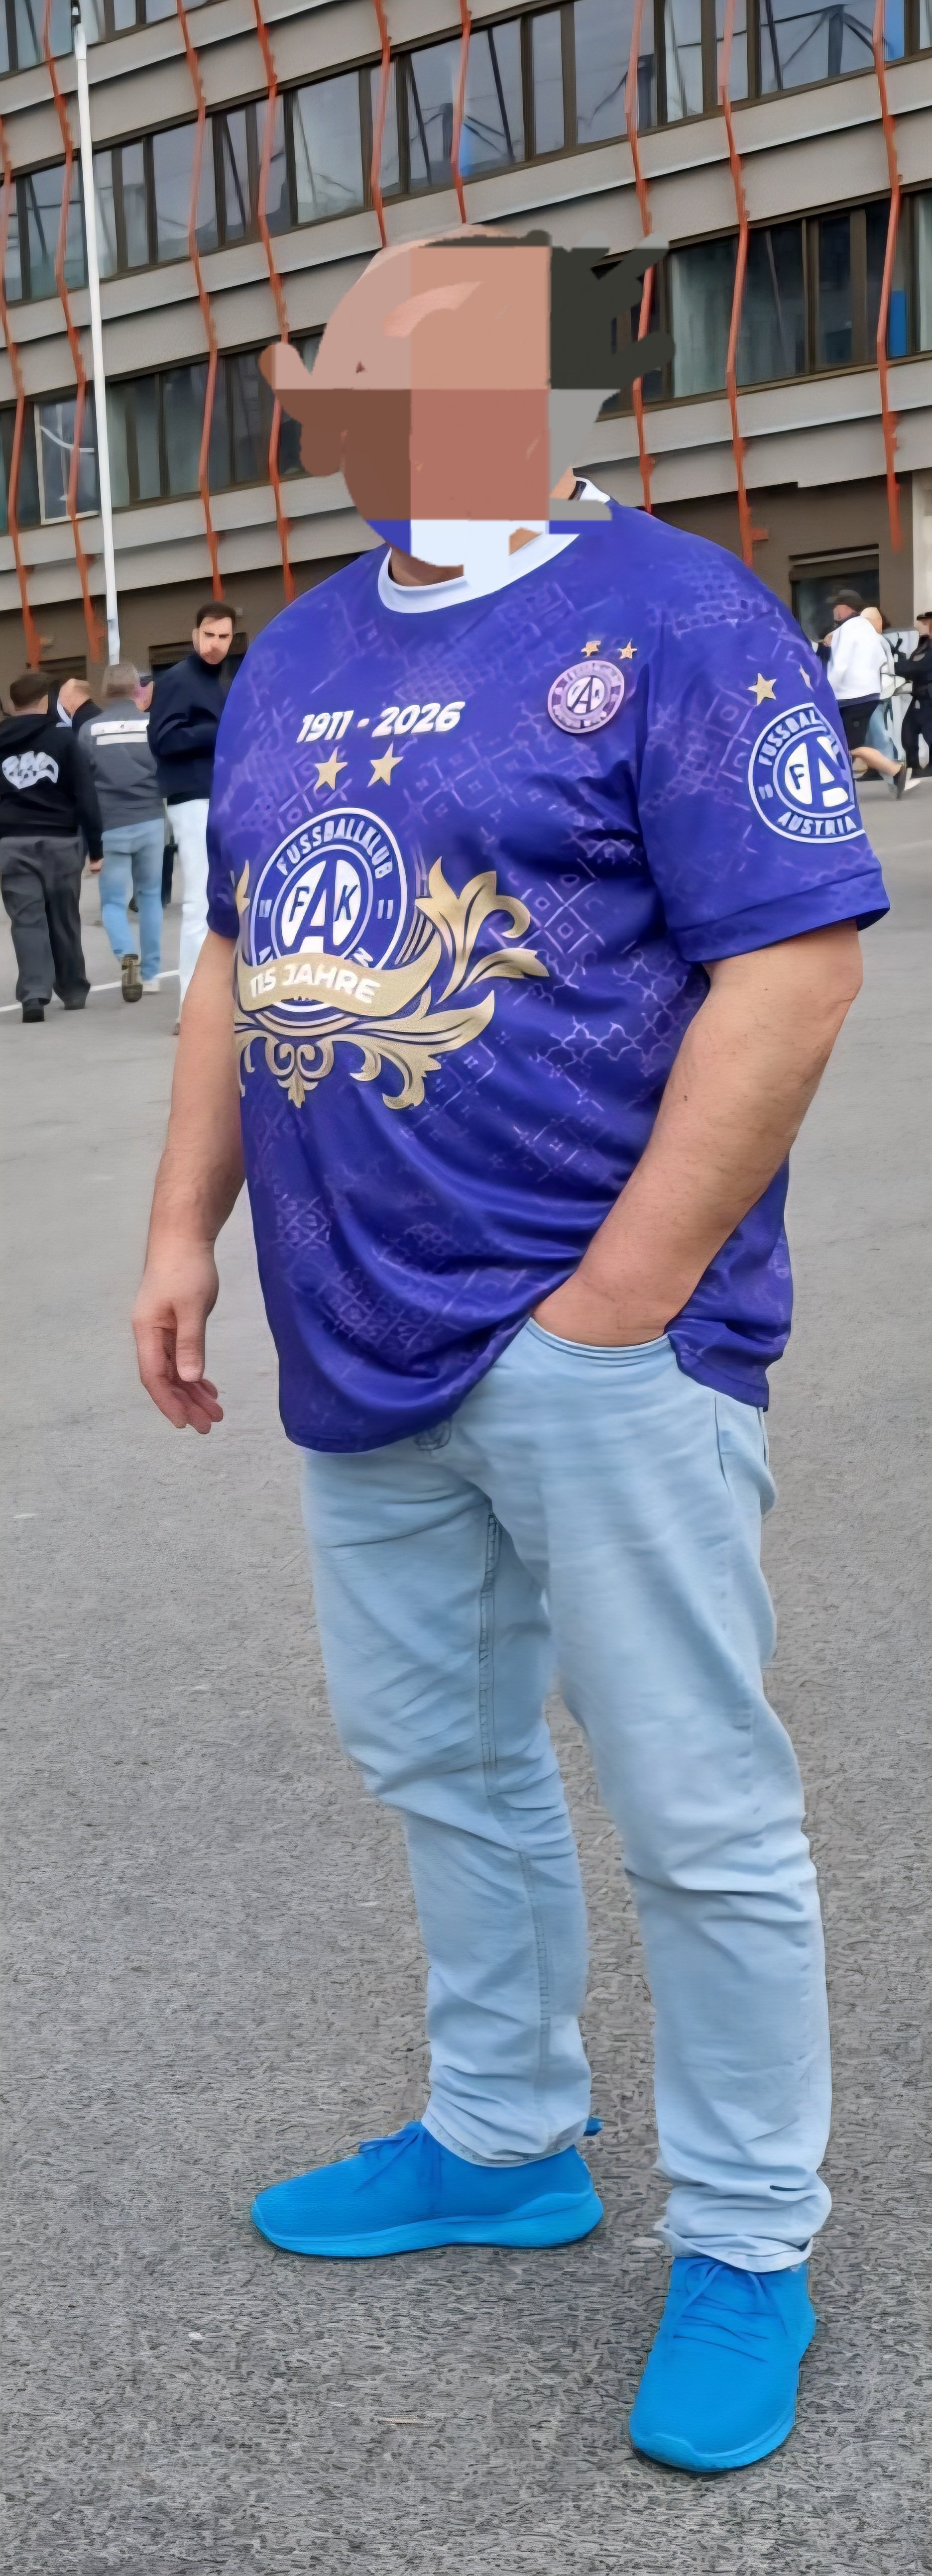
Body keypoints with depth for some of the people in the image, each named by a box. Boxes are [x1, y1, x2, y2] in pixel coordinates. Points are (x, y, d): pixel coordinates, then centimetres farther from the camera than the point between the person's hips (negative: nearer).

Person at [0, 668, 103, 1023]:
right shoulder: (62, 737, 2)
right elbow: (85, 795, -2)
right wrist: (95, 847, 2)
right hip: (60, 840, -1)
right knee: (64, 919, 11)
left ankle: (34, 994, -16)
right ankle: (74, 992, 23)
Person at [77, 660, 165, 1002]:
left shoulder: (90, 729, -2)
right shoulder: (153, 724, -2)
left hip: (110, 827, -1)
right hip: (150, 822, 1)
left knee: (113, 901, 8)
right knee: (150, 895, 16)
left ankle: (128, 957, -19)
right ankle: (150, 973, 16)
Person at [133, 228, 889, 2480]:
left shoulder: (671, 620, -8)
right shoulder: (299, 655, 15)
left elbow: (796, 961, -15)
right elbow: (244, 959, 20)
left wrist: (615, 1302, -18)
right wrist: (184, 1230, 12)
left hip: (593, 1346, -7)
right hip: (364, 1350, 8)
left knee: (698, 1818, 2)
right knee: (437, 1761, 18)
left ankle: (746, 2245, 21)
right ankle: (503, 2143, 38)